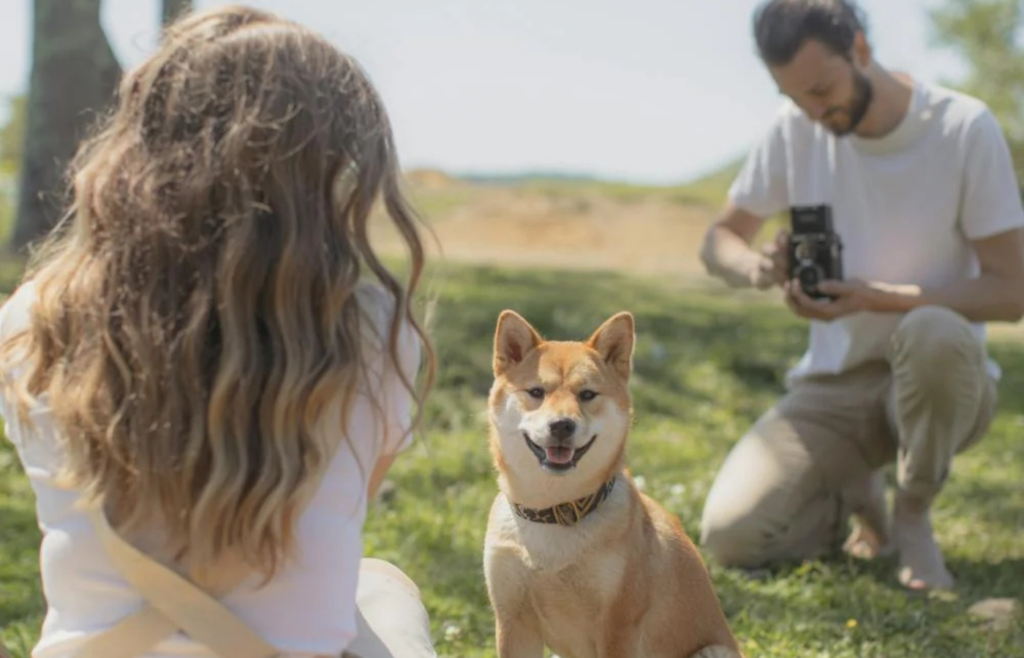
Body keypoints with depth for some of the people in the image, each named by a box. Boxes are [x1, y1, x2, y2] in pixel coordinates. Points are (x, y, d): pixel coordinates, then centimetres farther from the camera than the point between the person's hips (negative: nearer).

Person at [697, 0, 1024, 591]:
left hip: (935, 382, -3)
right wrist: (756, 269, -18)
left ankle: (913, 515, -10)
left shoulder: (964, 127, -13)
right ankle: (857, 503, 15)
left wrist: (880, 297, -27)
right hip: (833, 387, 3)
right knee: (730, 536, -19)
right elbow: (720, 239, 7)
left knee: (933, 335, -40)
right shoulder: (796, 128, -2)